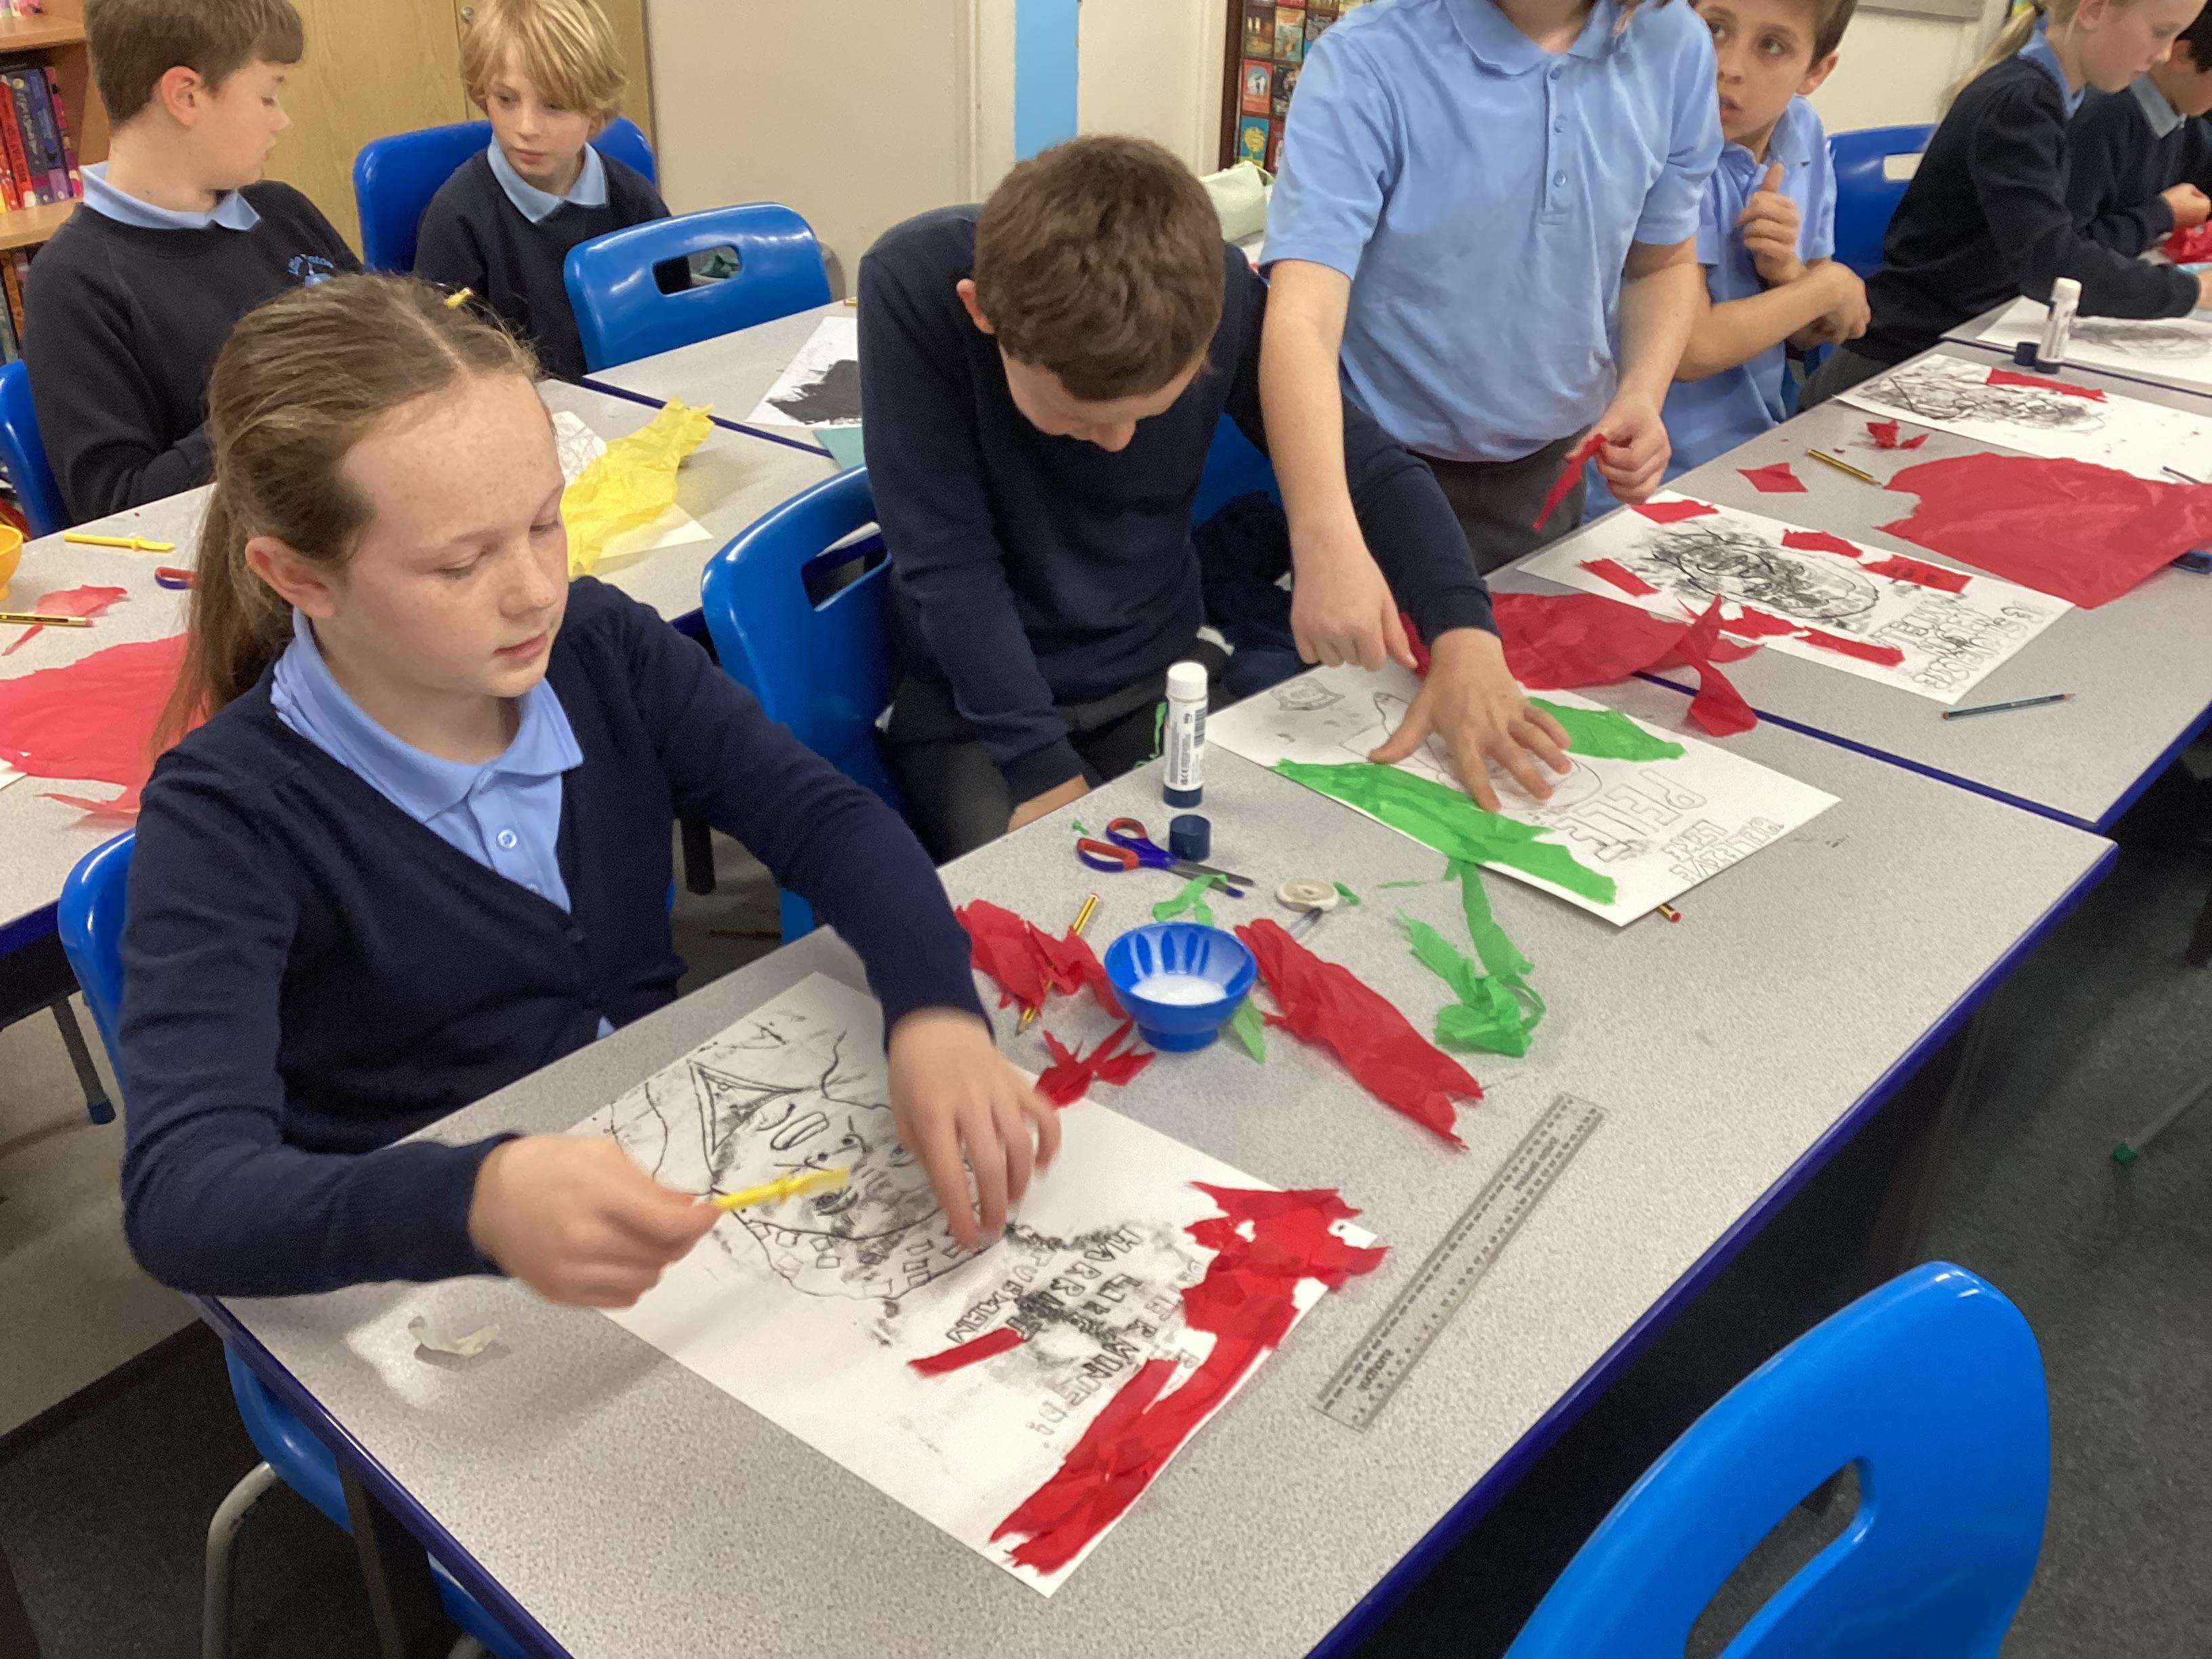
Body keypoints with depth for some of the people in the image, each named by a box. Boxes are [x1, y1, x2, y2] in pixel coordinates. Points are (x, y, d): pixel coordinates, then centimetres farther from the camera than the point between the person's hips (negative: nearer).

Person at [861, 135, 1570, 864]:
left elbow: (1372, 468, -8)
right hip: (976, 703, -2)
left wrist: (1463, 634, -24)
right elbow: (947, 561, -22)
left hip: (1160, 677, 3)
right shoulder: (913, 286, -25)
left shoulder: (1219, 294, -17)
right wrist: (1044, 770, -27)